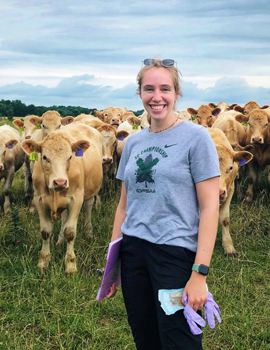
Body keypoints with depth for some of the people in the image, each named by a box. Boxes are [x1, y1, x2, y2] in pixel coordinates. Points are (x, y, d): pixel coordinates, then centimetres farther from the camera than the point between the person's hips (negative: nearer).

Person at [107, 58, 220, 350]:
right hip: (133, 251, 5)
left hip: (176, 252, -5)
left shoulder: (196, 137, -6)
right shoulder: (133, 142, 9)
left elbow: (210, 207, -11)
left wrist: (199, 273, -17)